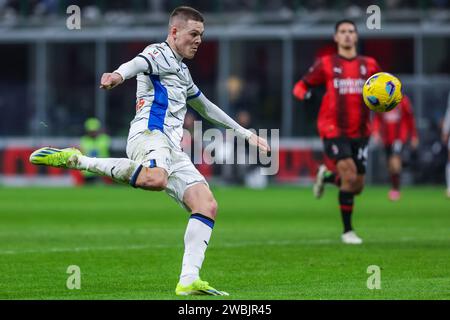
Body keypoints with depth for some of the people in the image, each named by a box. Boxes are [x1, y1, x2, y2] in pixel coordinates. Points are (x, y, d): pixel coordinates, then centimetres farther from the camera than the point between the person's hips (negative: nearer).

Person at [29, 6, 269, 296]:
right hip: (150, 133, -9)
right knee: (155, 179, -42)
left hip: (172, 149, 9)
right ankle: (74, 160, -28)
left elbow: (207, 108, 48)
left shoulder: (181, 71, 34)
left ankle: (189, 280, -13)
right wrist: (120, 75, -45)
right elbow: (139, 63, -20)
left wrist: (246, 134, 52)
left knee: (208, 206, -7)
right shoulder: (160, 54, 5)